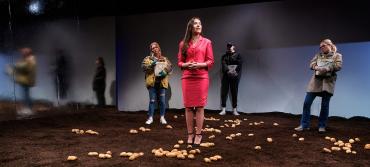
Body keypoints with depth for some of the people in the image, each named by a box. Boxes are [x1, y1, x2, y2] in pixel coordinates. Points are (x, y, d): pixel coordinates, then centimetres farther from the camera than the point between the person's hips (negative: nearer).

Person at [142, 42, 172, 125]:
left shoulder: (165, 59, 14)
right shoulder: (148, 58, 10)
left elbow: (170, 67, 2)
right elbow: (143, 66, -4)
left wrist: (164, 71, -16)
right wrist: (151, 65, -20)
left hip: (162, 83, 1)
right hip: (152, 82, -1)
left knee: (162, 101, 3)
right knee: (152, 100, 0)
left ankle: (162, 118, 15)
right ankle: (150, 118, 9)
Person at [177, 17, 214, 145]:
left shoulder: (206, 42, 6)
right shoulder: (183, 44, 10)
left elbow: (211, 61, 3)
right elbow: (179, 62, 11)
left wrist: (199, 64, -14)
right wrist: (187, 65, -10)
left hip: (201, 77, -1)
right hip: (187, 78, 2)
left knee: (200, 106, -1)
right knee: (188, 106, 3)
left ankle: (198, 134, 7)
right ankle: (190, 134, 12)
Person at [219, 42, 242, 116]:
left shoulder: (237, 55, 10)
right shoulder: (224, 56, 17)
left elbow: (239, 65, -2)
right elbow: (223, 65, 0)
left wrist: (235, 72, -17)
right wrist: (227, 71, -18)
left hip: (235, 76, -2)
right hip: (226, 76, 2)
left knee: (234, 93, -1)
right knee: (224, 92, -4)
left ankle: (234, 110, 2)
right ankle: (223, 110, -3)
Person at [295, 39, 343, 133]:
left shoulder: (337, 55, 9)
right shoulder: (318, 55, 18)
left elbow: (338, 66, -5)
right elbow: (311, 64, 6)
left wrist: (327, 69, -21)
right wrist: (317, 68, -16)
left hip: (328, 82, -2)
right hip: (316, 80, 3)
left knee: (325, 105, 0)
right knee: (307, 102, -4)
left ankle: (322, 126, 11)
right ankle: (304, 125, 2)